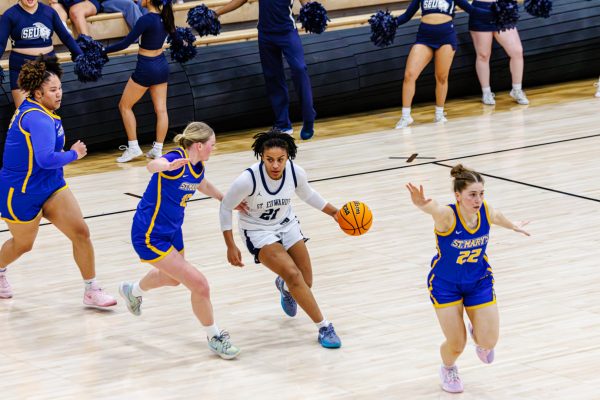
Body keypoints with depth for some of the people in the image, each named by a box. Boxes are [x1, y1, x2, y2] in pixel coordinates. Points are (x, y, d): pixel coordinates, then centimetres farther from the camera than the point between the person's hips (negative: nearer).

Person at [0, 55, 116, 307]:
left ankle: (91, 291, 3)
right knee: (22, 244, 14)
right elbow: (47, 159, -37)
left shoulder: (30, 109, 3)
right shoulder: (37, 119, -27)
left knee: (80, 232, -4)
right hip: (21, 193, -9)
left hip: (50, 185, 9)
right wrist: (74, 154, -21)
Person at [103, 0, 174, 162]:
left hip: (146, 69, -7)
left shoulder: (146, 20, -24)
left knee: (125, 106, 10)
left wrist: (103, 50, -14)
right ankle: (158, 149, 13)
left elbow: (125, 43, -23)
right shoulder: (165, 16, -3)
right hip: (162, 66, 7)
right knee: (161, 109, 8)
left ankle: (133, 147, 9)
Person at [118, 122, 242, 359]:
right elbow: (152, 166, -51)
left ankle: (133, 291, 65)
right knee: (199, 285, -12)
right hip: (150, 236, -10)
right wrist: (169, 166, -73)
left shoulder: (197, 167, -1)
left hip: (171, 231, 10)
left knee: (173, 278, 35)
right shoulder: (177, 159, -27)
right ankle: (214, 337, 8)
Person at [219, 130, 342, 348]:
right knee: (293, 274, -22)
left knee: (305, 282, 6)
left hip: (287, 224, 5)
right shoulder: (249, 179, -31)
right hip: (258, 231, -5)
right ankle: (324, 327, -11)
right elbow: (225, 208, -16)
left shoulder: (295, 173, -20)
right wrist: (231, 246, -14)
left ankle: (284, 286, 45)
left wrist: (334, 212, 3)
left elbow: (308, 194, 5)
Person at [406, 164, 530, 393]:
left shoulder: (486, 211, -18)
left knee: (488, 342, -1)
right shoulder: (447, 215, -32)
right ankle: (448, 370, 34)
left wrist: (513, 227, 29)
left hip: (479, 282, 3)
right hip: (445, 285, -3)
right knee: (456, 344, -3)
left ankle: (477, 333, 38)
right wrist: (421, 204, -81)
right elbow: (432, 209, -57)